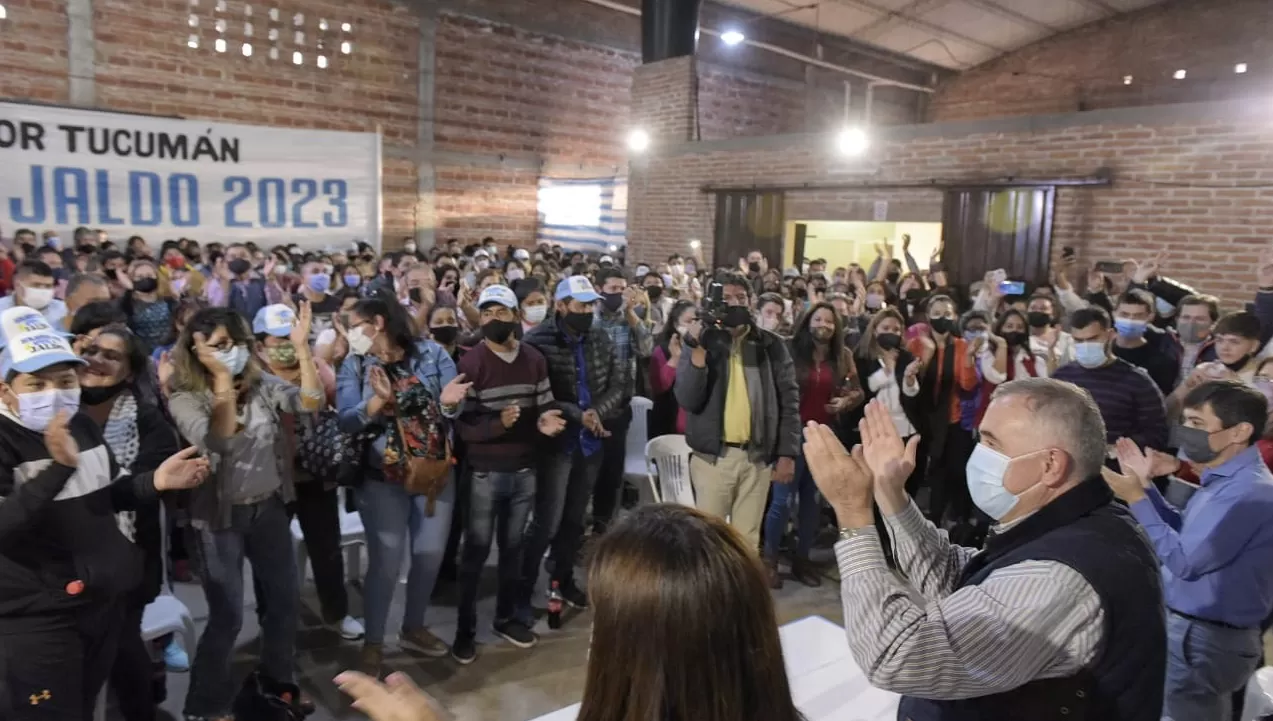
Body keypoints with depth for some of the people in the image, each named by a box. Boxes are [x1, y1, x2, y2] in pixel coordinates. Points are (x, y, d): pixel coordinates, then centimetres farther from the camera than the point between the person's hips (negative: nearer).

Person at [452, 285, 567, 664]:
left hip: (525, 470, 4)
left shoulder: (535, 359, 6)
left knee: (513, 547, 16)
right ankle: (465, 629, 18)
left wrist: (545, 421, -15)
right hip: (485, 472, -4)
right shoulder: (470, 363, -10)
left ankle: (505, 618, 32)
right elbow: (461, 425, -16)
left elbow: (544, 407, 7)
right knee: (476, 551, 5)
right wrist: (498, 422, -32)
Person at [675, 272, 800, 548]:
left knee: (747, 538, 8)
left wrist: (788, 453, -2)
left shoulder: (772, 346, 4)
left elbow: (789, 401, 5)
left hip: (757, 456, 1)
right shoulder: (702, 343, 1)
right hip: (713, 455, -1)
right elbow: (688, 400, -10)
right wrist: (699, 351, -20)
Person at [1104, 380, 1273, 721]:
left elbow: (1184, 561, -27)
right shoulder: (1226, 480, 8)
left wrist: (1136, 499, -22)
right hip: (1189, 628, 10)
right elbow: (1188, 536, 17)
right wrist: (1147, 486, 8)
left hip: (1204, 640, -10)